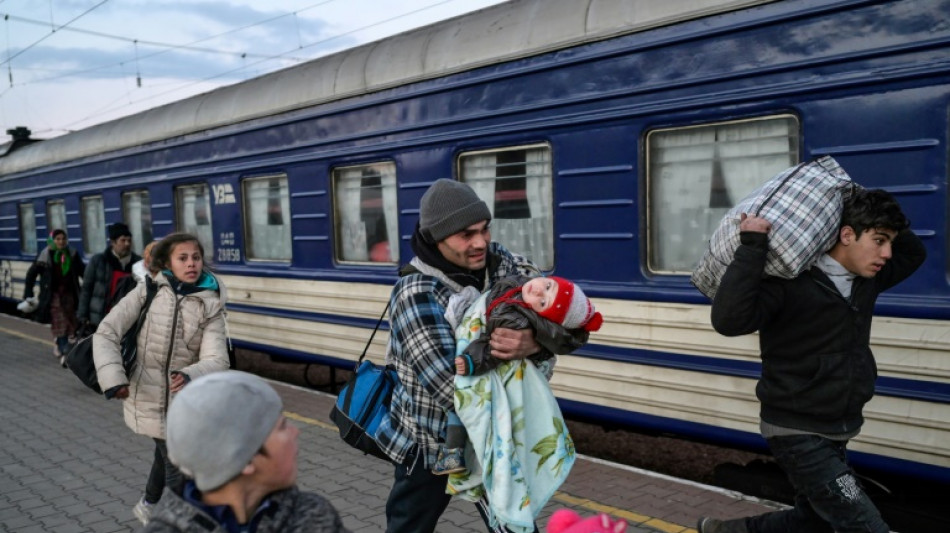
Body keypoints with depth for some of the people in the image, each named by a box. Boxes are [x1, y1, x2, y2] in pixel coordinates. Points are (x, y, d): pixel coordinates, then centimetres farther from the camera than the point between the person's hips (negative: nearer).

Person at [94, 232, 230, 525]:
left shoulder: (210, 306, -9)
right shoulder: (148, 291, -10)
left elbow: (216, 360, -19)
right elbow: (106, 333, -10)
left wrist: (190, 377, -40)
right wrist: (113, 378, -23)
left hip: (184, 400, 3)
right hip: (149, 398, -3)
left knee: (169, 454, 26)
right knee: (179, 470, -1)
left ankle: (149, 505, 55)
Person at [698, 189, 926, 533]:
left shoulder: (867, 279, 4)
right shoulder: (789, 282, -20)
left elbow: (914, 253, 22)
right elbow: (728, 320, -34)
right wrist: (752, 247, -35)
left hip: (835, 433, 9)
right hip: (798, 434, -9)